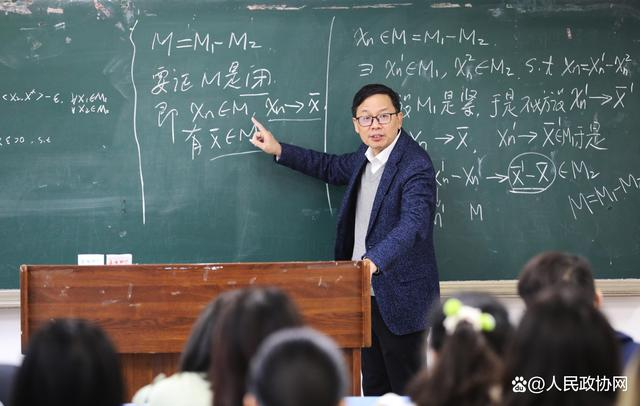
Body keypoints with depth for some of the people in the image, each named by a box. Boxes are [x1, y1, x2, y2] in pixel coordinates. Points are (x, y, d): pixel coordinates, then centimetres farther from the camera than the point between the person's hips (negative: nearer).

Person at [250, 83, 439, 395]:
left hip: (399, 298, -8)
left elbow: (413, 223, -33)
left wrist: (374, 261, -49)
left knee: (406, 391, -1)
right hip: (364, 291, 8)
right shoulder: (367, 157, 9)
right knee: (373, 387, 15)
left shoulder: (416, 166, -19)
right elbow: (333, 168, 29)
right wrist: (279, 151, 22)